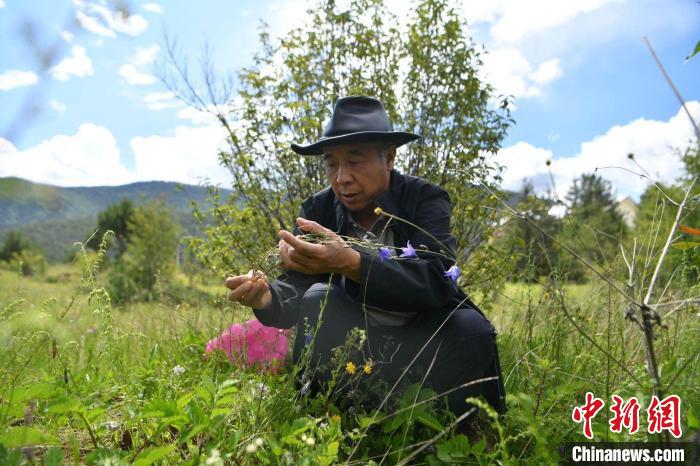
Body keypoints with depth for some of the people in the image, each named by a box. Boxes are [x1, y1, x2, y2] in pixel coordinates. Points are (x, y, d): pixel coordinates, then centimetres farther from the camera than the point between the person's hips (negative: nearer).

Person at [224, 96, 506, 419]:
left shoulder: (426, 199, -14)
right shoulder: (317, 209, -6)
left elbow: (435, 280, -30)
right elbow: (297, 285, -15)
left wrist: (351, 262, -45)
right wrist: (266, 298, -39)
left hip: (423, 338, -1)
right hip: (355, 342, 2)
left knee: (471, 329, -29)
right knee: (318, 300, -24)